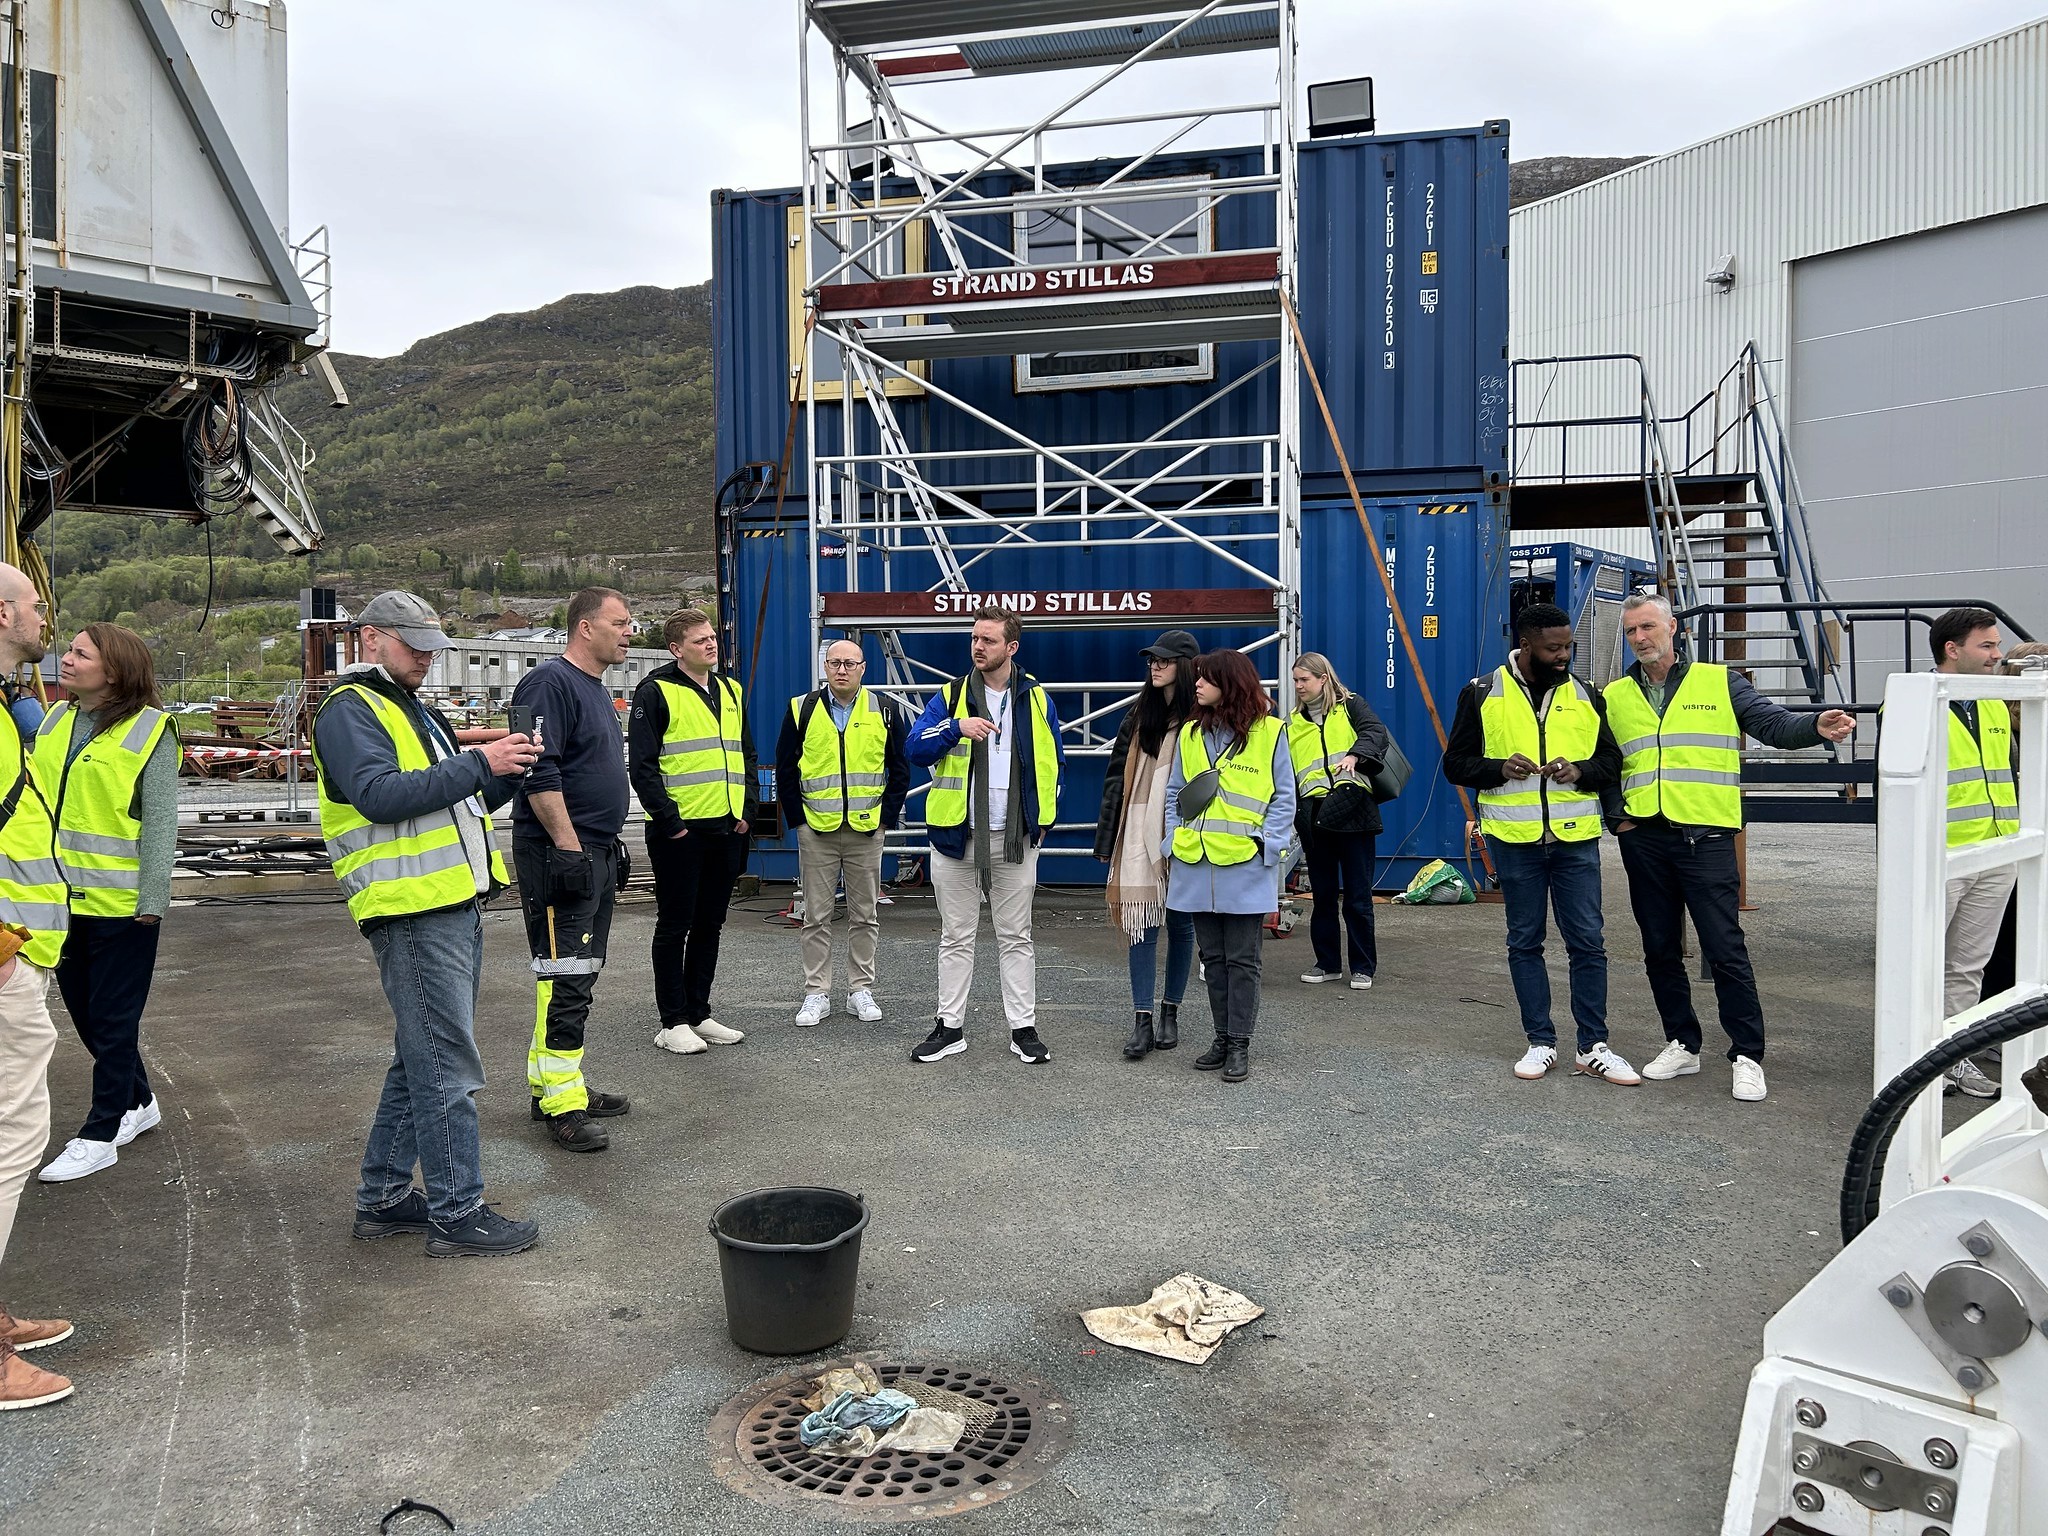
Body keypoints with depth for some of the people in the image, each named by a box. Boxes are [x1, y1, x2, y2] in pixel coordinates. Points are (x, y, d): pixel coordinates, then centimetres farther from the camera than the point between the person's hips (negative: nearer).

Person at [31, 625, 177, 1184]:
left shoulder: (148, 729, -10)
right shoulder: (55, 721, 9)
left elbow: (160, 821, -11)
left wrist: (151, 898, -14)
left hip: (120, 902, -7)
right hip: (62, 897, 7)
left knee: (114, 1019, 4)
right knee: (84, 1013, 16)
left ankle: (100, 1134, 14)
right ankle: (137, 1104, 33)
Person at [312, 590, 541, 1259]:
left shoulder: (415, 712, 23)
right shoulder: (349, 711, -6)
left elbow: (464, 800, 23)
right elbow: (381, 796, -23)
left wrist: (505, 771, 4)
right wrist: (477, 763, -21)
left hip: (455, 907, 10)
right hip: (411, 911, -10)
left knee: (422, 1060, 16)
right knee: (447, 1067, -6)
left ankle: (383, 1197, 26)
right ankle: (457, 1213, 2)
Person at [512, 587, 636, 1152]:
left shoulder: (597, 691, 18)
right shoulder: (550, 683, -14)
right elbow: (540, 774, -22)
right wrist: (569, 847, -23)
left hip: (595, 853, 10)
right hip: (558, 853, -10)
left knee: (582, 974, 15)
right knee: (566, 976, -8)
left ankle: (553, 1083, 25)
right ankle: (561, 1103, -3)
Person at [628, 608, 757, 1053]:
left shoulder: (730, 691, 15)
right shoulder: (656, 692, -7)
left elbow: (746, 755, 20)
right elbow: (642, 765, -11)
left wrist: (748, 810, 9)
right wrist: (668, 819, -15)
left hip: (726, 830, 7)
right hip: (679, 832, -7)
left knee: (709, 925, 13)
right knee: (674, 927, 2)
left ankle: (698, 1014, 23)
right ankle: (673, 1022, 10)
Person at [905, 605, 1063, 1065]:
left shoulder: (1037, 699, 5)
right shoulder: (950, 696, 1)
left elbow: (1053, 762, 13)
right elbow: (916, 749, -10)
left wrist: (1044, 818, 5)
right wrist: (956, 727, -27)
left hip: (1015, 838, 0)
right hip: (956, 836, 0)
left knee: (1015, 937, 7)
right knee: (956, 937, 8)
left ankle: (1024, 1028, 15)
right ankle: (950, 1026, 17)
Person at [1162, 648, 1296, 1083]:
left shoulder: (1268, 732, -2)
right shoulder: (1190, 734, 11)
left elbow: (1283, 798, 0)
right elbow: (1175, 794, 14)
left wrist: (1268, 847, -9)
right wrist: (1174, 843, 3)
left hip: (1245, 865, -4)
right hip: (1196, 864, 5)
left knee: (1241, 959, 1)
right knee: (1212, 957, 12)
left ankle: (1240, 1045, 9)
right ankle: (1222, 1037, 22)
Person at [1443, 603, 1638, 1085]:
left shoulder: (1584, 696, 6)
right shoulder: (1482, 694, 0)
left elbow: (1611, 760, 11)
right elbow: (1456, 762, 3)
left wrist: (1580, 771, -11)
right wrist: (1499, 768, -16)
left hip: (1575, 838, 1)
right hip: (1514, 840, -1)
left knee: (1587, 942, 2)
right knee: (1524, 942, 8)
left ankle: (1593, 1047, 12)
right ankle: (1541, 1042, 19)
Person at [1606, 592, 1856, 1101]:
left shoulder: (1719, 682, 4)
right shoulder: (1614, 696, 12)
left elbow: (1774, 724, -5)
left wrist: (1816, 725, -25)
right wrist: (1614, 812, 2)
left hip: (1705, 838, -3)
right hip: (1643, 840, 4)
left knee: (1725, 949, -5)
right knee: (1660, 950, 11)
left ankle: (1747, 1056, 5)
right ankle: (1682, 1044, 24)